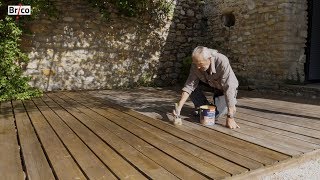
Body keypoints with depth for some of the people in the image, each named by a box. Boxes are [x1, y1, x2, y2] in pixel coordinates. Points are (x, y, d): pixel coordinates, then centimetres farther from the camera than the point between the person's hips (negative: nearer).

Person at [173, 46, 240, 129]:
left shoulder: (222, 62, -39)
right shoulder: (196, 64, -23)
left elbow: (229, 89, -41)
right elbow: (189, 85, -21)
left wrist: (230, 117, -43)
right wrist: (179, 107, -32)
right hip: (210, 84, 5)